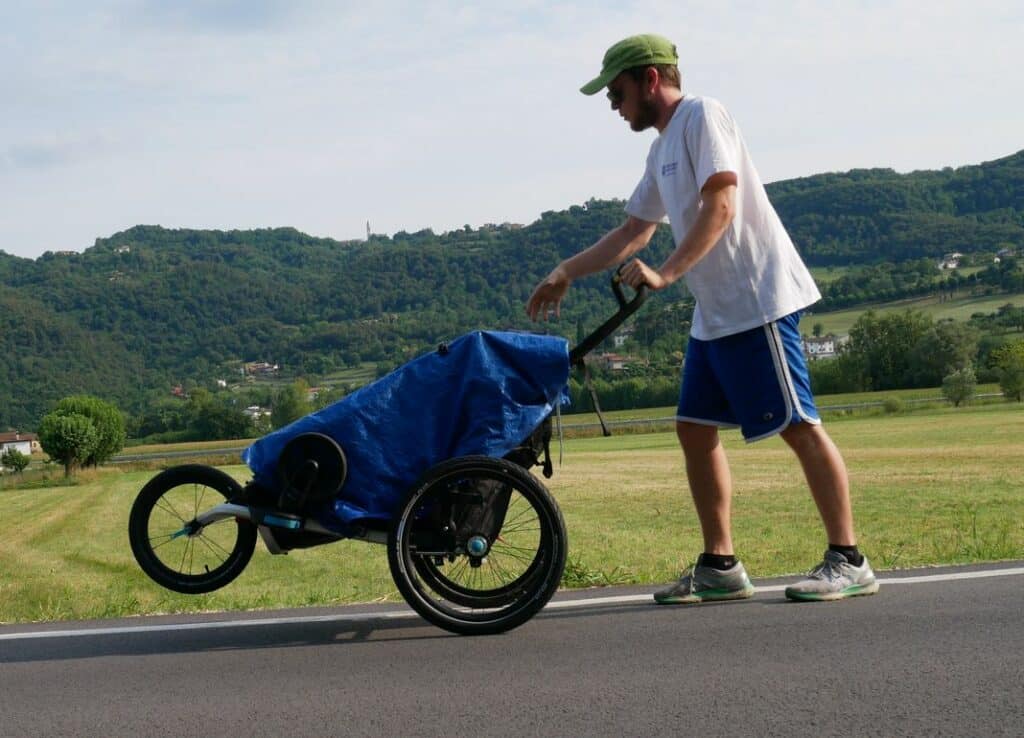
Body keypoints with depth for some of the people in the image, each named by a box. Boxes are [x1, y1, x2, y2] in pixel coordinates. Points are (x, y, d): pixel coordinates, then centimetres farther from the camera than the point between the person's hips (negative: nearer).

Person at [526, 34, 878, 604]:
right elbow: (635, 231, 27)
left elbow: (720, 207, -18)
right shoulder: (663, 150, 20)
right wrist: (566, 272, 22)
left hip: (758, 301, -10)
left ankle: (849, 562, -3)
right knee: (695, 429, 8)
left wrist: (665, 275, -22)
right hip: (714, 313, 10)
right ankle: (720, 567, 13)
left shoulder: (702, 115, -8)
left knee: (799, 425, -8)